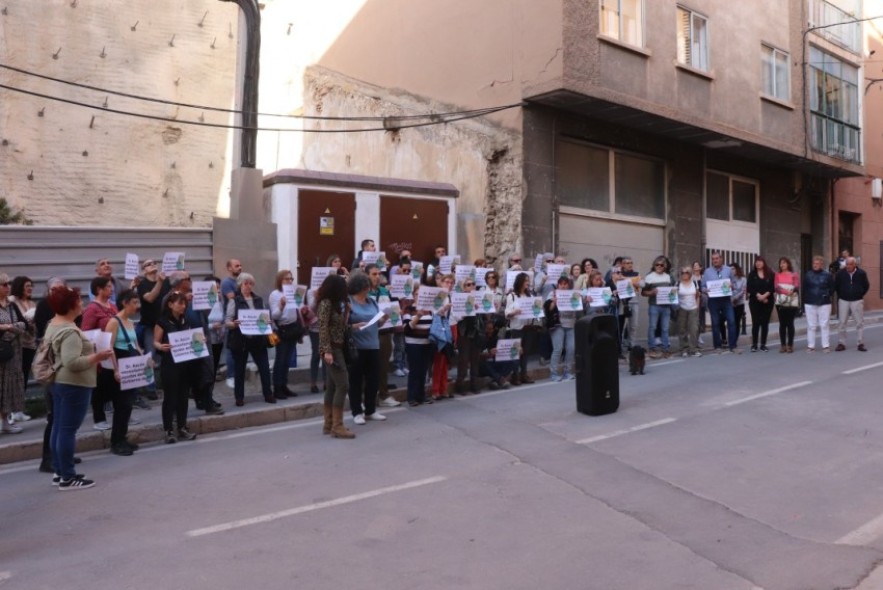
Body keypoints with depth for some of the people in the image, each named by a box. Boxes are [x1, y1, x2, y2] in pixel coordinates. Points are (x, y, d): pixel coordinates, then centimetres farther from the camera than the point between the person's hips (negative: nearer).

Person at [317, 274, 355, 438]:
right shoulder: (325, 303, -13)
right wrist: (327, 350, -24)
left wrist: (346, 311, 8)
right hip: (331, 349, -10)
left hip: (337, 348, 10)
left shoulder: (333, 303, 14)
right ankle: (337, 426, -10)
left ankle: (329, 424, 15)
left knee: (332, 386, 10)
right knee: (342, 385, -12)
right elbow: (323, 328, -20)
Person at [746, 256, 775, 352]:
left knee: (765, 322, 3)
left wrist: (765, 295, -17)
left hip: (768, 301, 1)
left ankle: (763, 344, 9)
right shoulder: (752, 274, 4)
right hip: (754, 301, -1)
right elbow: (750, 288, -4)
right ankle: (754, 344, 2)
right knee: (756, 322, -3)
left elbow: (772, 287, -3)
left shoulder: (770, 274, 5)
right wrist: (758, 296, -15)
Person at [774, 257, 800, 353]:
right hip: (780, 302, 2)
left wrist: (791, 292, -23)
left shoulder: (794, 275, 5)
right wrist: (787, 291, -17)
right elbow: (777, 287, -2)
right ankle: (783, 345, 5)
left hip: (792, 302, -2)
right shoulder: (777, 275, 11)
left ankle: (790, 345, 2)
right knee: (782, 324, 3)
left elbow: (797, 287, -4)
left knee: (790, 323, -1)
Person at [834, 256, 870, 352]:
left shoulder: (861, 273, -5)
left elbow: (866, 286, 9)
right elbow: (836, 286, 9)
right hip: (844, 301, 1)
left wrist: (860, 295, 8)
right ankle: (841, 343, 8)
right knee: (842, 322, 2)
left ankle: (861, 343, 9)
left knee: (859, 322, 3)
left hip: (857, 301, 0)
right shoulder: (840, 273, -5)